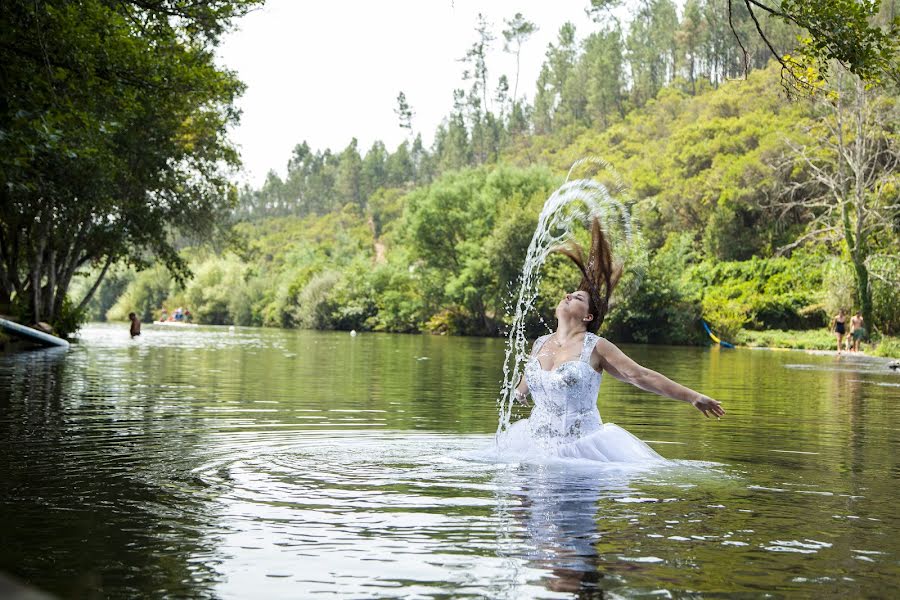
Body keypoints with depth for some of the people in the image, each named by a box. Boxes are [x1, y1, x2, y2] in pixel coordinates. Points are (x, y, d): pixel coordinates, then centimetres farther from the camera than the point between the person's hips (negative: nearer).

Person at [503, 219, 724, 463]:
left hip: (582, 447, -4)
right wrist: (521, 391, 56)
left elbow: (642, 376, -5)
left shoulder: (596, 347, -4)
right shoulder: (540, 344, 10)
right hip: (537, 446, 4)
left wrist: (692, 397, -8)